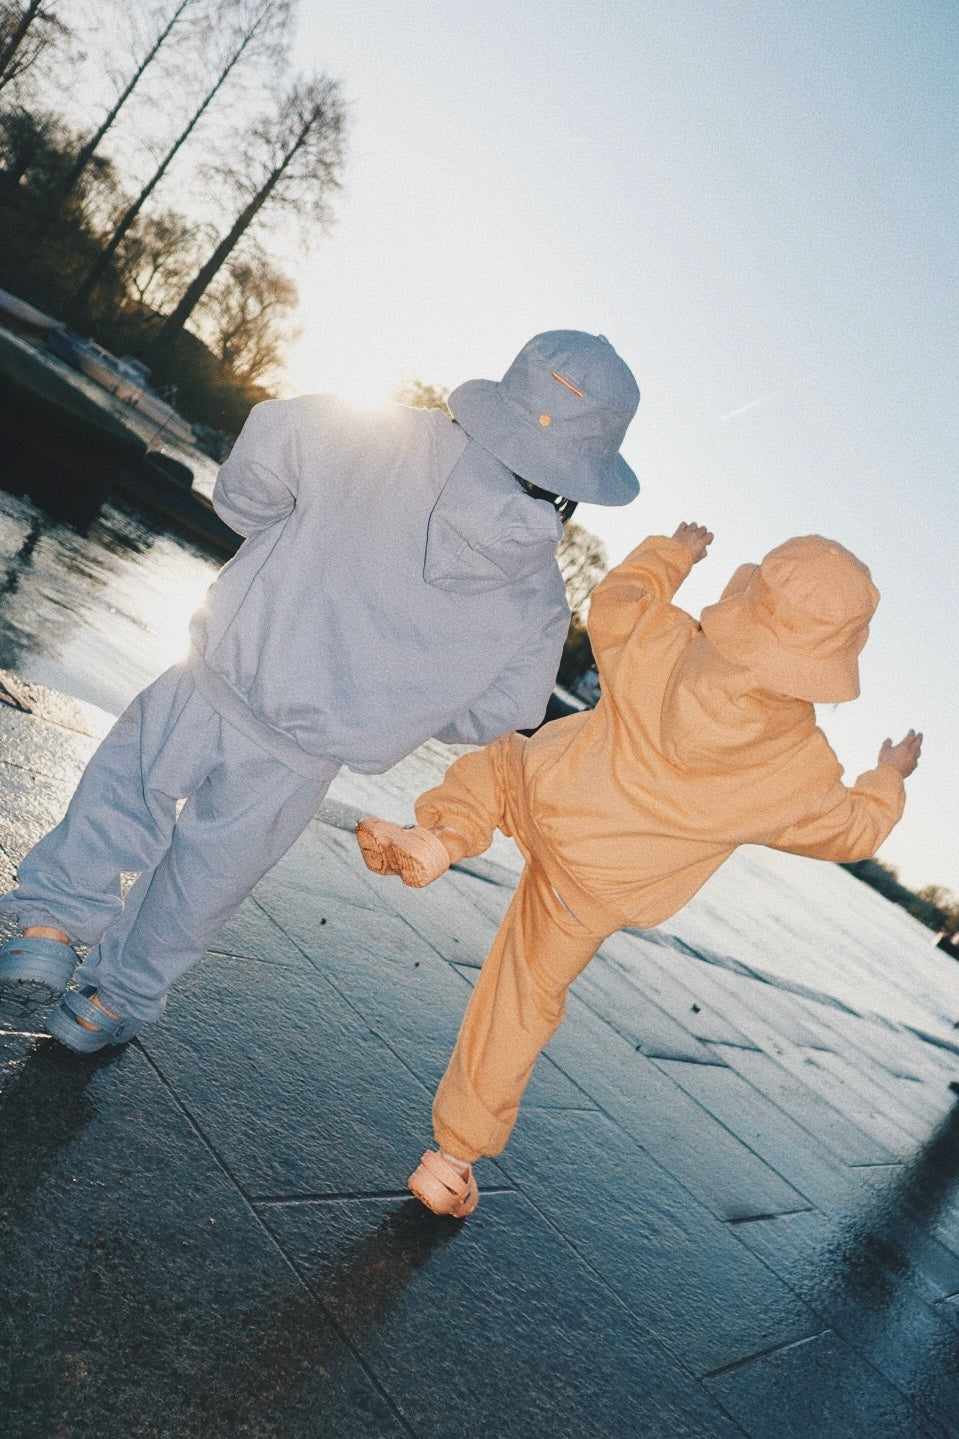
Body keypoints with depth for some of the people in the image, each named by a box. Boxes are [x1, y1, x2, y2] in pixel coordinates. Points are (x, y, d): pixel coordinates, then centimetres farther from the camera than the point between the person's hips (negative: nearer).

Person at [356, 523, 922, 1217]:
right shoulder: (801, 769, -17)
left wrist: (673, 553, 26)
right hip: (591, 896, 0)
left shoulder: (658, 641, -15)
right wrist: (889, 777, 25)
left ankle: (436, 837, 8)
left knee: (499, 758, 34)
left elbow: (615, 597, 8)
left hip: (538, 790, 1)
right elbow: (852, 829, 5)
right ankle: (453, 1159, 28)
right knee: (522, 1008, 16)